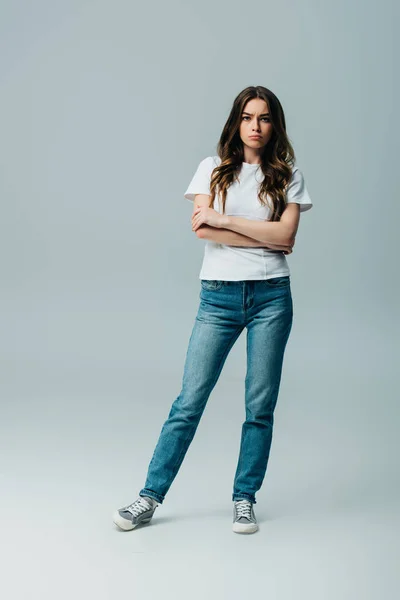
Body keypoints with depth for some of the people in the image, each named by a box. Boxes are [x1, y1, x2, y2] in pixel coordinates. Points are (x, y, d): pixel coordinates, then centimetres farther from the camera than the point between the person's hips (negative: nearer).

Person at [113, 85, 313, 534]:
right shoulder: (212, 169, 7)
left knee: (260, 405, 4)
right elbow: (202, 230, -7)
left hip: (270, 296, 1)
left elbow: (285, 233, -7)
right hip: (218, 296, -1)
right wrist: (266, 238, -8)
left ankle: (244, 499, 18)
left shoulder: (288, 175, 8)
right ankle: (150, 497, 9)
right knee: (189, 401, -1)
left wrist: (224, 219, -10)